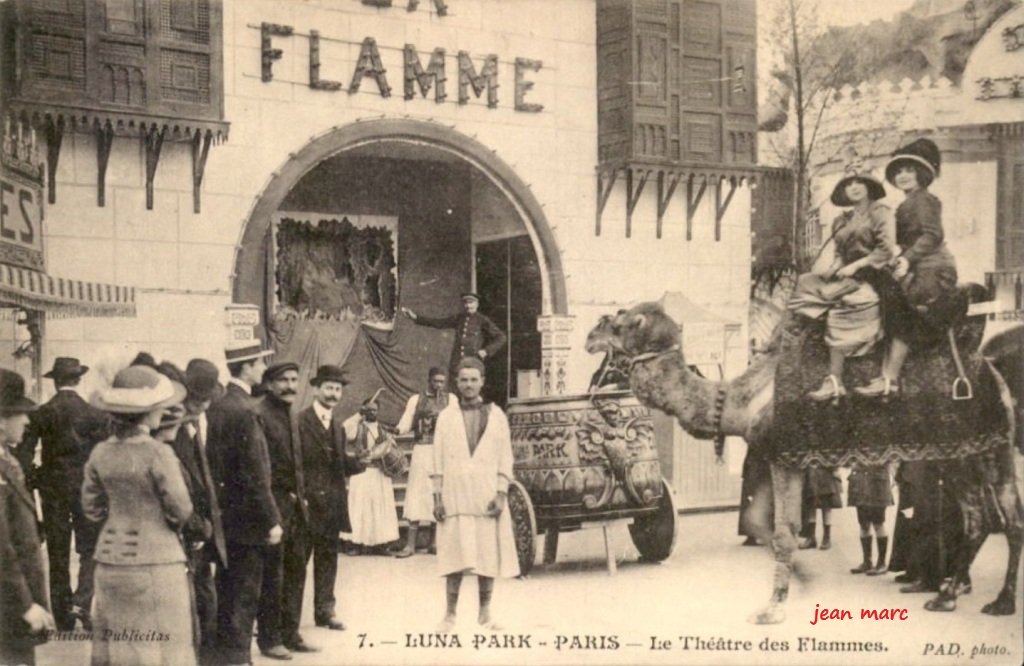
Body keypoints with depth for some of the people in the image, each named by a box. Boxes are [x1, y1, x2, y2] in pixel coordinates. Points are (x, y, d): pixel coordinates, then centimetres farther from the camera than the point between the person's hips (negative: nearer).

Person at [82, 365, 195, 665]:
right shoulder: (158, 454, -16)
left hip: (111, 559, 5)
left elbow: (92, 508, 9)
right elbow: (180, 511, -10)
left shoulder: (101, 454, 0)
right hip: (155, 561, -5)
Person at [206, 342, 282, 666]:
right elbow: (255, 475, -21)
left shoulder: (216, 406, 6)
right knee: (243, 595, 1)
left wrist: (215, 506, 19)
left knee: (226, 591, 18)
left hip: (222, 514, 9)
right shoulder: (244, 411, -20)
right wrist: (271, 520, -16)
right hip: (246, 518, -9)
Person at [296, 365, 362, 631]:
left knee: (328, 558, 11)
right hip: (307, 501, -7)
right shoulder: (300, 421, -9)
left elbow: (342, 465, 15)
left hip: (332, 504, 7)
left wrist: (360, 460, -2)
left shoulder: (337, 426, 15)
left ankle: (325, 610, 19)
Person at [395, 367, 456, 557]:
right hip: (422, 449, -1)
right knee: (417, 495, -5)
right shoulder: (416, 399, 7)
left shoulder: (450, 399, 10)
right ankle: (410, 544, -6)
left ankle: (434, 541, 12)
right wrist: (395, 430, -19)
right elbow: (406, 424, 1)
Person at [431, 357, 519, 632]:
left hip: (486, 496, 0)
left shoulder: (496, 415, 7)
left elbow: (505, 457, 5)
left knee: (488, 555, 2)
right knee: (454, 555, -1)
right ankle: (450, 613, 7)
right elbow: (438, 459, 7)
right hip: (455, 496, 0)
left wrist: (501, 494, -5)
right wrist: (437, 496, 0)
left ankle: (485, 612, 13)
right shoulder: (446, 416, 8)